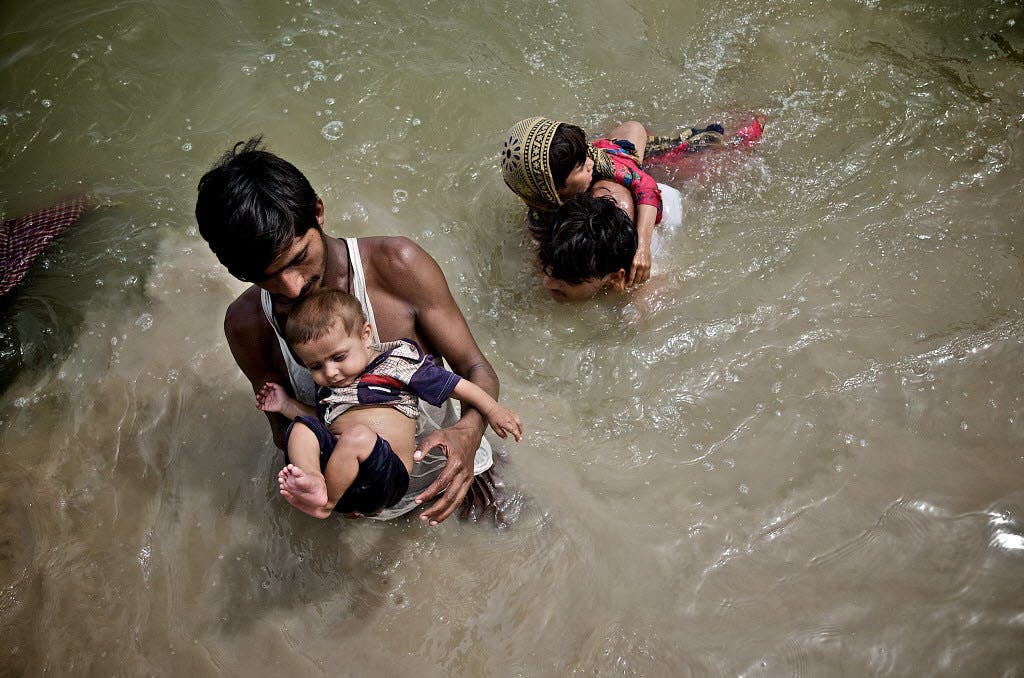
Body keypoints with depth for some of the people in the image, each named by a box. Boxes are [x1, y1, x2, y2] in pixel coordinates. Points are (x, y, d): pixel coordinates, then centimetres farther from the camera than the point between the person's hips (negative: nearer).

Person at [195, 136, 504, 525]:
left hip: (449, 464, -1)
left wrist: (468, 432, -46)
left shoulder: (397, 266, -30)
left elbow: (477, 369, -23)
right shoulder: (246, 325, -24)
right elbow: (284, 424, -10)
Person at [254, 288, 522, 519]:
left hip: (389, 474, -5)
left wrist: (492, 410, 0)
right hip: (336, 466, 6)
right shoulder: (327, 387, 21)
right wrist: (286, 404, 28)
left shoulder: (396, 362, 4)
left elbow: (455, 384, 4)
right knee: (301, 426, -14)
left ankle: (326, 503, -22)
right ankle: (313, 482, -40)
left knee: (358, 436, -34)